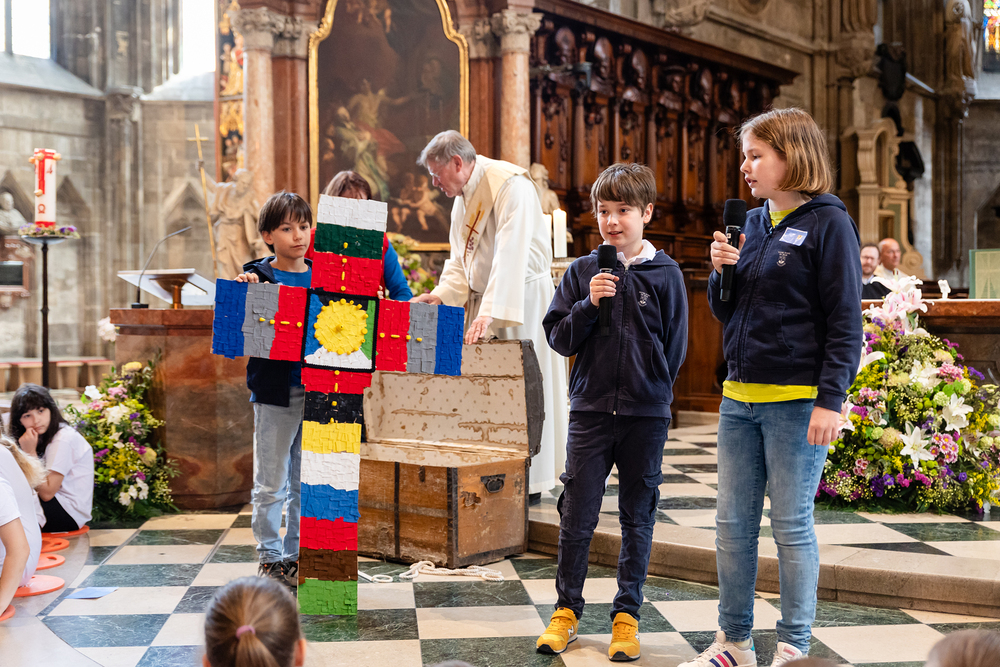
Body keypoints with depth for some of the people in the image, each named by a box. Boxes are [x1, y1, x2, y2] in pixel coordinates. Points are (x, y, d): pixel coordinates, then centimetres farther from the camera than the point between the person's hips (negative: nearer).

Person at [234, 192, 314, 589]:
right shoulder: (259, 278, -3)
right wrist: (243, 290, -26)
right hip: (275, 392, -3)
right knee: (271, 483, 5)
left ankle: (296, 556, 23)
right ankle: (269, 557, 18)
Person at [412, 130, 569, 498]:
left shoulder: (510, 185, -18)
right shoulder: (462, 196, 12)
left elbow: (510, 255, -28)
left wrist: (491, 313, -35)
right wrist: (441, 294, -3)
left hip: (521, 299, -8)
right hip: (482, 300, 8)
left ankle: (527, 483, 5)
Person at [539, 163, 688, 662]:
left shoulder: (665, 273, -1)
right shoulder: (582, 271, 3)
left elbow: (675, 348, 5)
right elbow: (559, 339, 2)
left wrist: (651, 393, 5)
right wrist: (588, 305, -13)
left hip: (645, 415, 0)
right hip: (590, 413, 1)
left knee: (638, 519, 9)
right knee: (576, 516, 4)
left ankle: (626, 615, 21)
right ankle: (567, 610, 20)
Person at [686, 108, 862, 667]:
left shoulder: (828, 224, -6)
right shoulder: (752, 223, 14)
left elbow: (845, 319, -10)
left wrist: (831, 399, -16)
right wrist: (722, 271, -1)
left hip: (798, 400, -7)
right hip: (740, 398, 7)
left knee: (792, 527, 3)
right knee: (733, 525, 11)